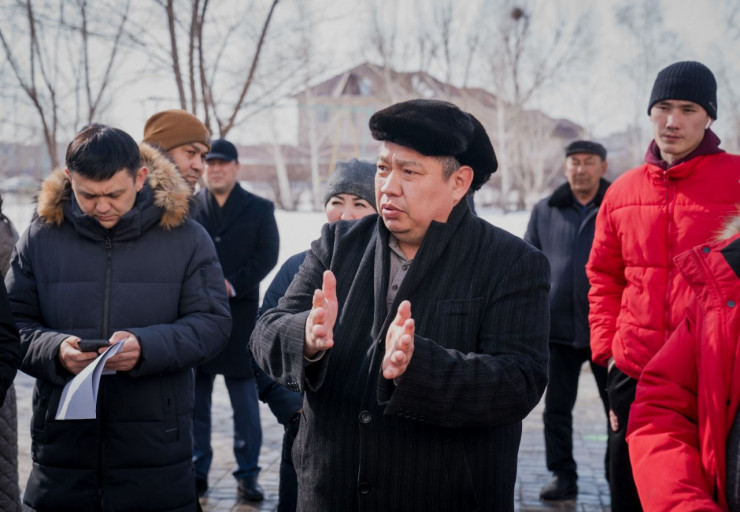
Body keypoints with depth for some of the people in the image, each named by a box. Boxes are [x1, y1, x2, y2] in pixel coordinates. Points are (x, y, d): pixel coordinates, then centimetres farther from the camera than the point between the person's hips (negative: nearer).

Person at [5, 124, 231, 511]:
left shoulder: (185, 237, 0)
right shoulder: (40, 238, 4)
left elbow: (212, 324, -2)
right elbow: (14, 324, 5)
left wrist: (147, 347, -20)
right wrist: (55, 350, -17)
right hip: (62, 447, 2)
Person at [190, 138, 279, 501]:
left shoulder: (259, 209, 6)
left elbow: (267, 255, -3)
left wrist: (232, 285, -15)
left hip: (239, 318, -1)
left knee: (245, 402, 1)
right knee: (195, 399, 8)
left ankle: (248, 474, 8)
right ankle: (197, 471, 18)